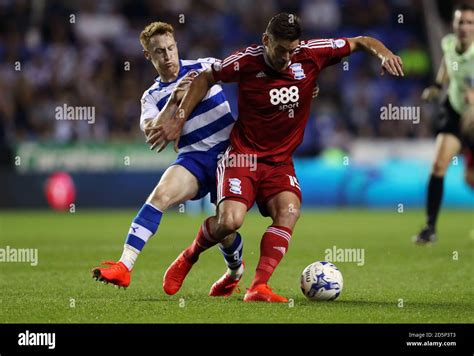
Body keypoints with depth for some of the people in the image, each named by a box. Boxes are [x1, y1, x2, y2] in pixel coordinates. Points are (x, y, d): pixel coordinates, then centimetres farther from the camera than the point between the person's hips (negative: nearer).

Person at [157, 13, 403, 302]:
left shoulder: (311, 55, -6)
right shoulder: (245, 61, -11)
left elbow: (359, 42, 5)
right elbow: (205, 79, 6)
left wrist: (382, 52, -15)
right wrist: (179, 120, 3)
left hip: (281, 163, 3)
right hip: (244, 156, -3)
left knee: (289, 211, -27)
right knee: (230, 221, -24)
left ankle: (258, 288, -27)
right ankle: (188, 258, 6)